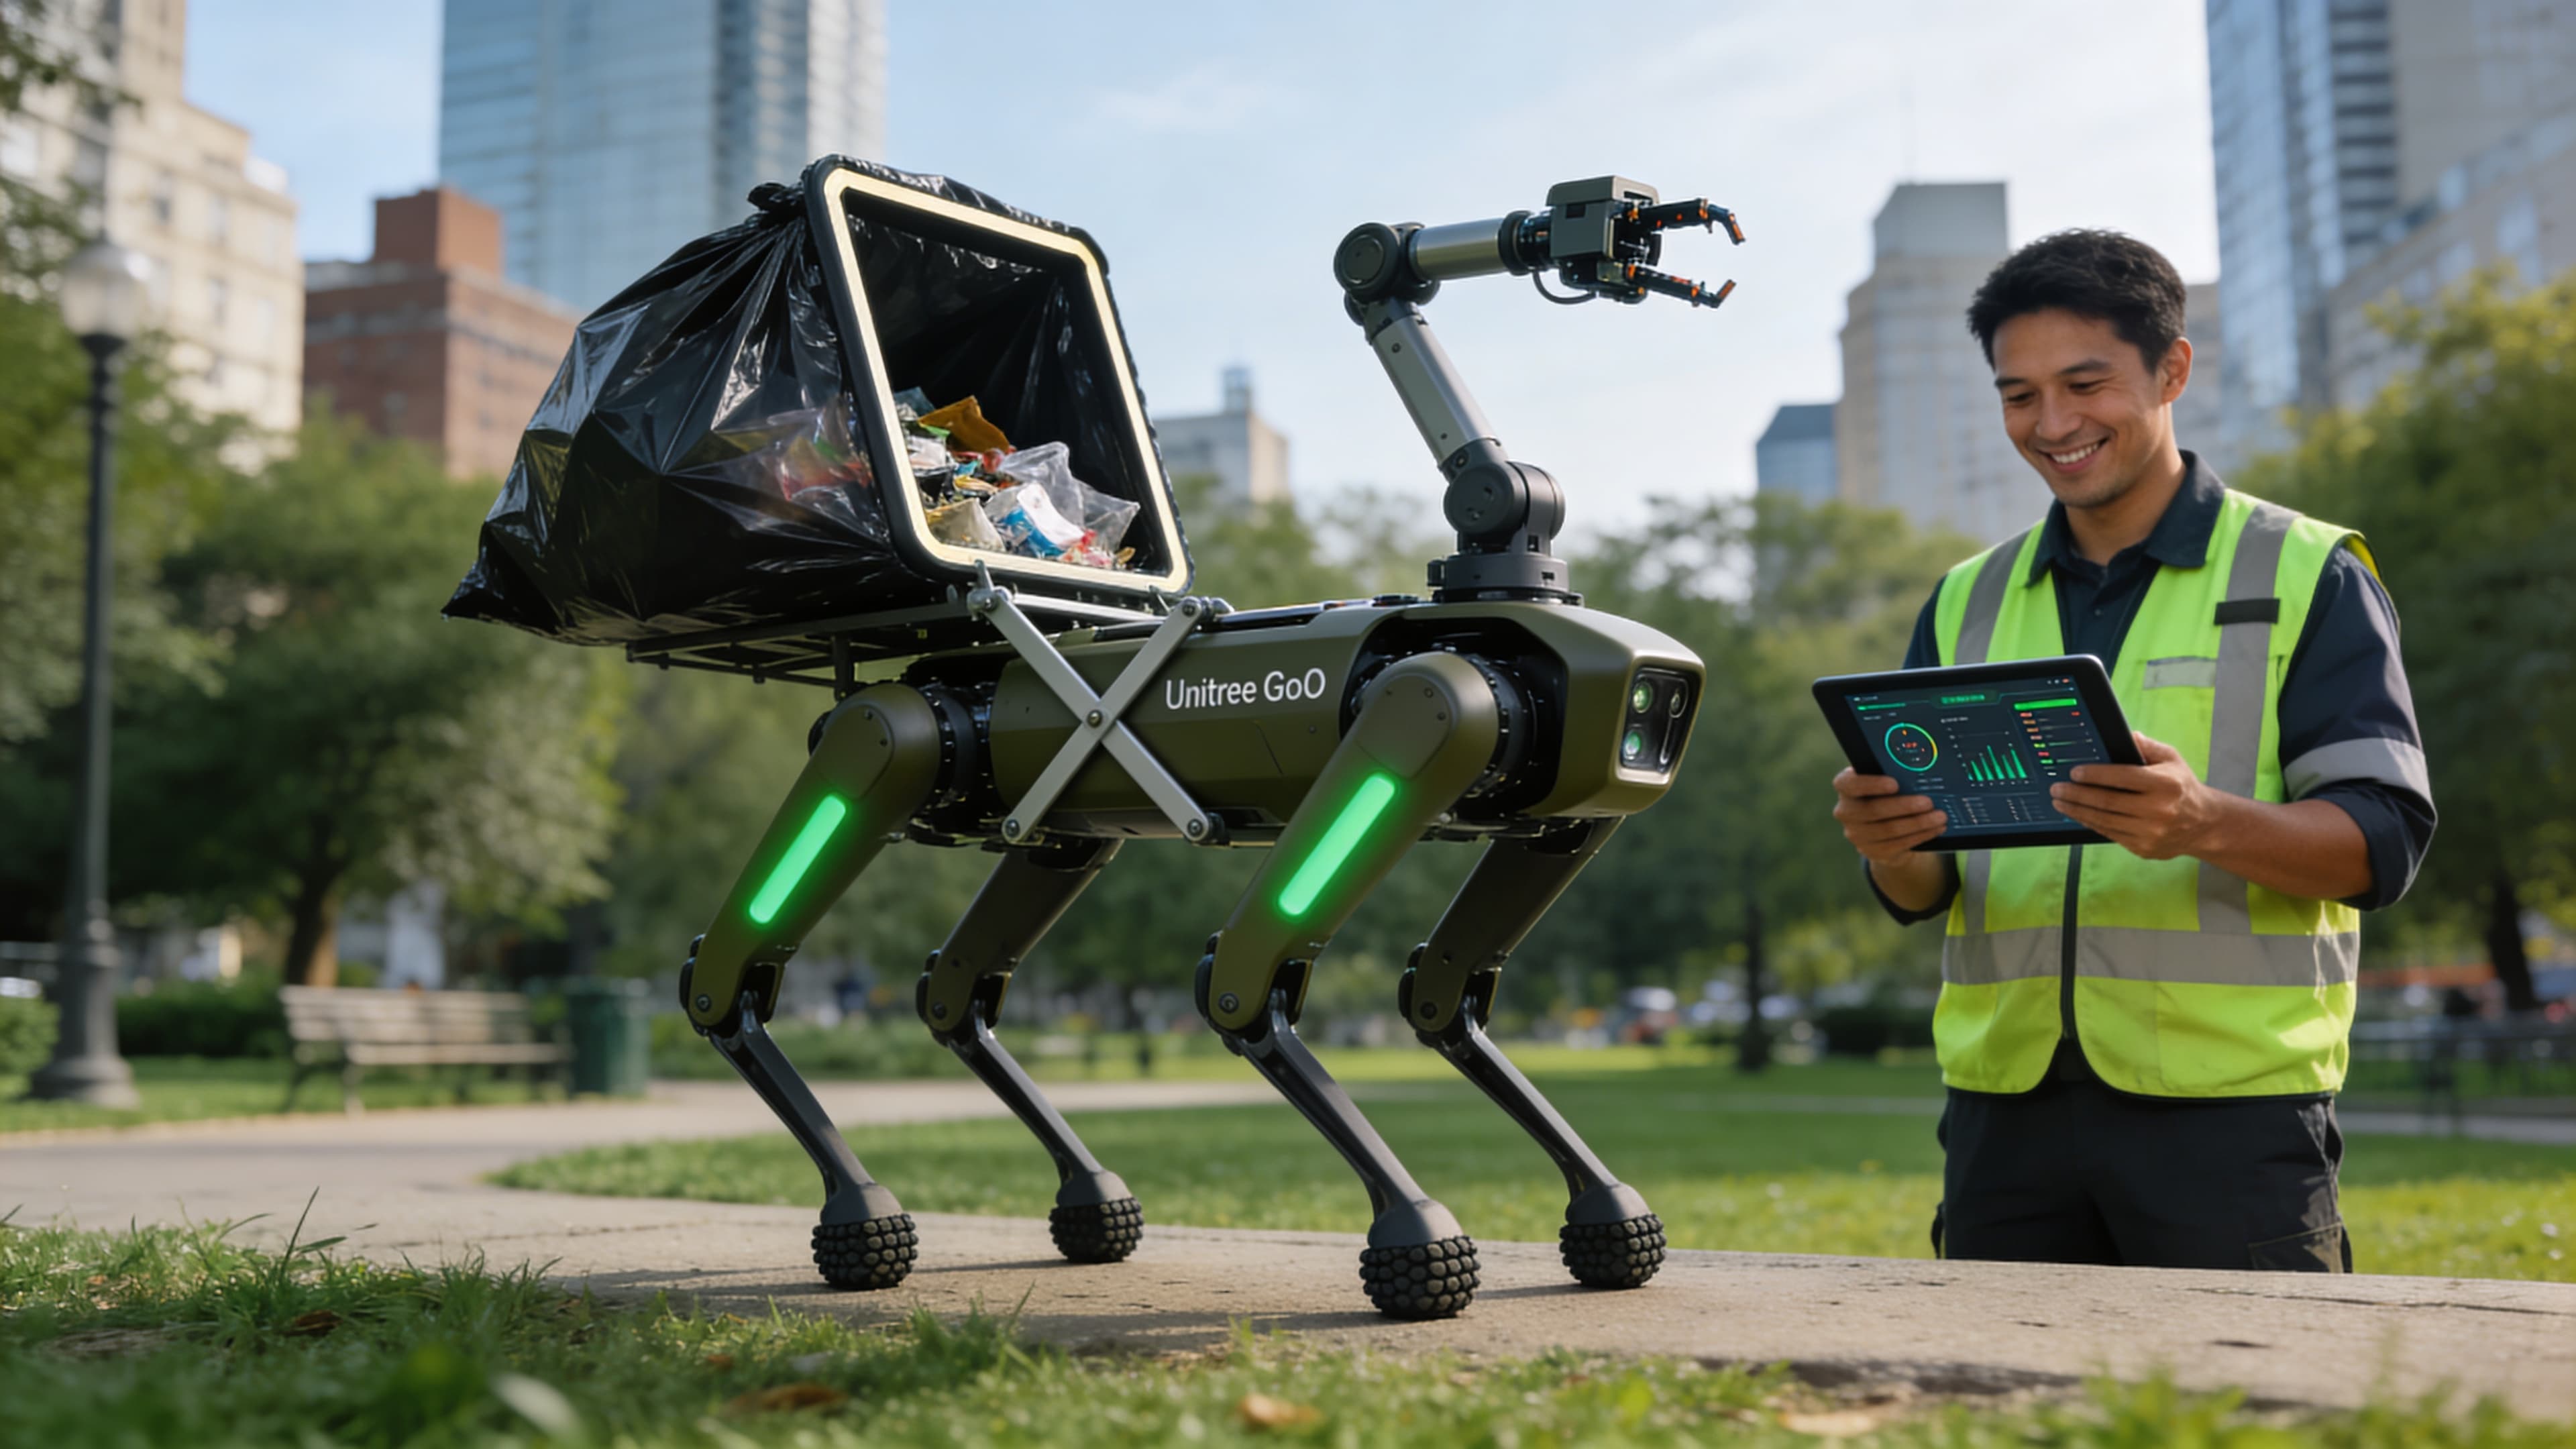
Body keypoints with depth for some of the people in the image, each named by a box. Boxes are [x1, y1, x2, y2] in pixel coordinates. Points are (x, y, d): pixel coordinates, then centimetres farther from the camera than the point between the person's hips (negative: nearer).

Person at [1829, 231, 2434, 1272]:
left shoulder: (2308, 575, 5)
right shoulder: (1968, 602, 16)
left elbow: (2386, 839, -5)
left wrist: (2206, 823, -25)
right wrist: (1891, 844, -10)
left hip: (2232, 1103, -3)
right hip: (2005, 1100, 4)